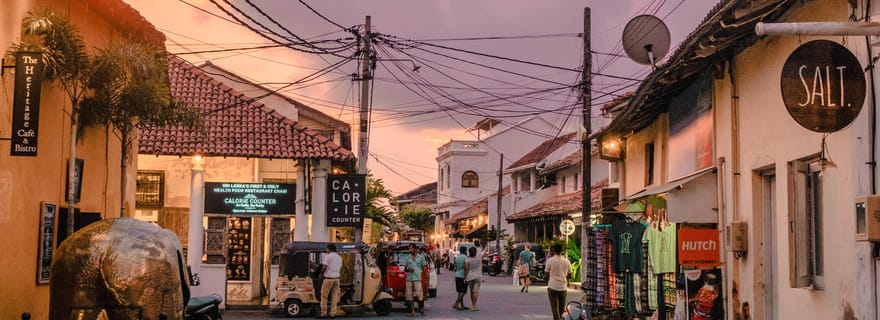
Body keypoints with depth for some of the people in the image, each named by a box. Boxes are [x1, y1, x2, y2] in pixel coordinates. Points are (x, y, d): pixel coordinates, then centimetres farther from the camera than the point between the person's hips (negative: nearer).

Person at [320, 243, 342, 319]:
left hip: (328, 278, -5)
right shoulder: (339, 257, 14)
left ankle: (323, 313, 2)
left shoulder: (327, 256, -7)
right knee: (334, 296, 8)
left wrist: (321, 274, 2)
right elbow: (340, 267, 15)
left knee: (324, 296, 2)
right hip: (336, 278, 6)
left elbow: (324, 267, -12)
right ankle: (332, 313, 7)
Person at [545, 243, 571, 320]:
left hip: (553, 287, -3)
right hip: (563, 287, 3)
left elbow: (547, 273, 1)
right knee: (561, 308, 15)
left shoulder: (550, 260, -9)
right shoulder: (566, 261, 1)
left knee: (555, 308, -2)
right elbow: (569, 274, 7)